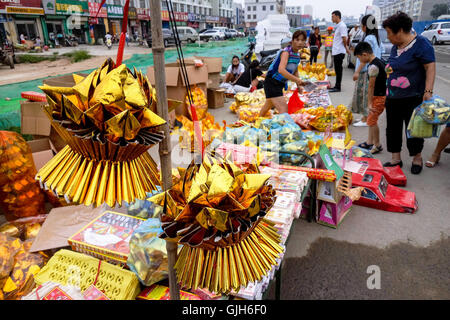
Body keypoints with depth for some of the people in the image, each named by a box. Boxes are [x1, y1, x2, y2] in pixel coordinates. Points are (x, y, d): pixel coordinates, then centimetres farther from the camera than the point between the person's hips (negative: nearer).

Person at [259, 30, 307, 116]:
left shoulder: (297, 54, 5)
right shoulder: (286, 52, -21)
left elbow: (295, 70, 21)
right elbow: (281, 70, -38)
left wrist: (299, 86, 13)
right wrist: (297, 80, -43)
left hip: (280, 84, 10)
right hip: (272, 82, -9)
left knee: (269, 105, 27)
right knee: (284, 109, -20)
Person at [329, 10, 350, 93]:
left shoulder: (342, 26, -14)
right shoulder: (338, 26, 17)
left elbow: (344, 39, -18)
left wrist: (346, 48, -6)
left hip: (339, 52, -9)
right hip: (336, 51, 9)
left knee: (339, 70, -6)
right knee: (337, 69, 13)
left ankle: (338, 87, -2)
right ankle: (337, 86, 19)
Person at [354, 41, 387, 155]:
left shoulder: (373, 66, -22)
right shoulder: (378, 61, 9)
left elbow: (371, 86, -19)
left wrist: (369, 103, -15)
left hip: (379, 96, -10)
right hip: (381, 94, 10)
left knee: (372, 121, -3)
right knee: (371, 119, 16)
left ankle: (377, 145, 8)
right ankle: (370, 142, 27)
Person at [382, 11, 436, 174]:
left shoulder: (421, 43, -11)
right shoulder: (395, 47, 11)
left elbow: (430, 68, -15)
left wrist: (428, 91, -24)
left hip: (413, 98, -7)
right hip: (393, 98, 7)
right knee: (393, 128, 9)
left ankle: (417, 158, 22)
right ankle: (396, 159, 20)